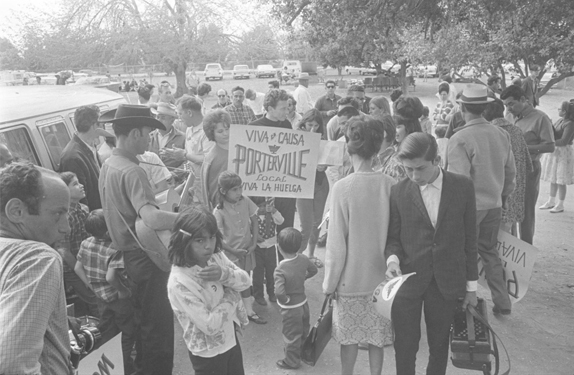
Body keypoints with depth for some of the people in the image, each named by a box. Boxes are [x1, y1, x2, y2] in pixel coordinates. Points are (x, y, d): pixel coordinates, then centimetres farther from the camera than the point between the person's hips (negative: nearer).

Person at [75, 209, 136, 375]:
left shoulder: (85, 244, -4)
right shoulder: (114, 250, -27)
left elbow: (77, 268, 5)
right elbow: (110, 277, -35)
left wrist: (92, 284, 12)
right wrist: (123, 290, -20)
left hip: (101, 297, 7)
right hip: (119, 298, -7)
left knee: (106, 333, 24)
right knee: (128, 333, 13)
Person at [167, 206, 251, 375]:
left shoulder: (216, 256, -9)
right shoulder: (179, 282, -30)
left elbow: (246, 281, -7)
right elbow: (210, 325, -29)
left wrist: (224, 274, -26)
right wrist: (230, 296, -18)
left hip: (230, 338, 6)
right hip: (208, 352, -6)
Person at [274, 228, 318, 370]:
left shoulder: (280, 269, -31)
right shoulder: (303, 259, -14)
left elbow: (279, 291, -42)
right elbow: (313, 270, 5)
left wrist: (285, 299, -23)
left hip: (291, 308, -6)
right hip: (303, 302, 6)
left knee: (291, 335, 16)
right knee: (303, 331, 28)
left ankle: (292, 362, 35)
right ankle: (302, 351, 52)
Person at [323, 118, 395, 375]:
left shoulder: (343, 187, -19)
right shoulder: (389, 185, -9)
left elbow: (336, 242, -15)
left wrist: (329, 282, -4)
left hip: (351, 277, -3)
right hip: (380, 275, 3)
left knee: (349, 335, 14)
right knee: (376, 334, 18)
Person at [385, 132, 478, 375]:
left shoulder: (462, 187, -4)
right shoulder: (398, 192, -6)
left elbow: (469, 237, 2)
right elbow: (393, 236, 3)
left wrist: (471, 285, 5)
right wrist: (393, 258, -19)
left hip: (447, 282, 1)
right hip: (407, 281, 0)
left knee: (439, 346, 16)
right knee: (405, 347, 9)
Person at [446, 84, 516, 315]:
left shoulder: (460, 139, -18)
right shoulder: (502, 135, 0)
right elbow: (511, 172, 9)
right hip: (494, 206, 6)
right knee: (490, 252, 20)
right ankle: (502, 302, 27)